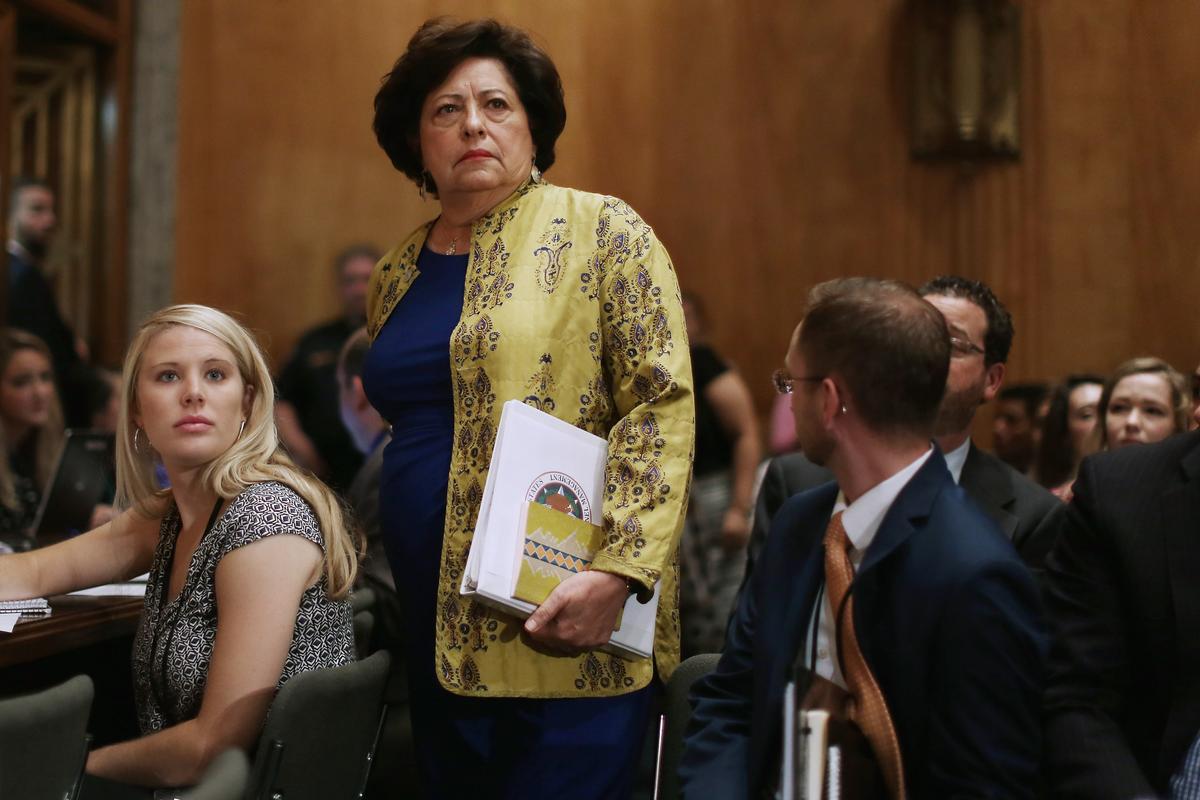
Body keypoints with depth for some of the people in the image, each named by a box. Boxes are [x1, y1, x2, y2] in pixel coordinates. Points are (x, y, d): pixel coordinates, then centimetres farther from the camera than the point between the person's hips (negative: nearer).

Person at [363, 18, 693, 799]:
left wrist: (617, 572, -21)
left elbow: (664, 406, -12)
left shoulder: (602, 232, -4)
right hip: (438, 637, 6)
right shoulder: (397, 273, 14)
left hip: (563, 641, -6)